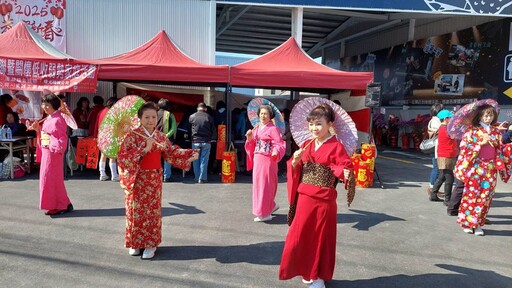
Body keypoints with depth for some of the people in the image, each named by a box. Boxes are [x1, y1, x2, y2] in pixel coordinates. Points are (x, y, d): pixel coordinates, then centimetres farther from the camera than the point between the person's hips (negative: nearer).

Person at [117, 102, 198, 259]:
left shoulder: (161, 137, 4)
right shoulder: (132, 136, -9)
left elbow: (171, 152, 10)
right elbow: (123, 157, -19)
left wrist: (190, 154, -1)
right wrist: (144, 149, -26)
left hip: (154, 179, 3)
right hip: (136, 179, -3)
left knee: (152, 211, 7)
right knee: (136, 211, 6)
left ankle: (150, 245, 19)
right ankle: (135, 243, 24)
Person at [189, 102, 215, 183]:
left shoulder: (192, 117, 0)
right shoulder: (209, 117, -2)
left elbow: (189, 129, 11)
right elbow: (213, 130, 5)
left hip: (195, 141, 1)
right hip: (206, 142, -1)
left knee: (196, 160, 10)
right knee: (204, 160, 2)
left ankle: (197, 177, 15)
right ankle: (202, 178, 3)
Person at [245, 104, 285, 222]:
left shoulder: (273, 129, -9)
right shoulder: (256, 128, 12)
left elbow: (279, 144, -15)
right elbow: (253, 145, 14)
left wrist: (276, 151, -35)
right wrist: (249, 138, -5)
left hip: (267, 160, -8)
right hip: (257, 159, 8)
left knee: (265, 185, -3)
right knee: (257, 184, 15)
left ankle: (264, 213, 7)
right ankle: (272, 205, 33)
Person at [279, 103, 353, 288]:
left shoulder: (336, 146, -8)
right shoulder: (306, 145, 8)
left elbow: (346, 168, -13)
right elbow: (295, 170, 10)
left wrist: (345, 173, -35)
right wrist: (296, 160, -11)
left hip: (324, 199, -5)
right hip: (305, 197, 5)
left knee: (321, 237, 7)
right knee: (301, 236, 12)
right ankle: (308, 271, 32)